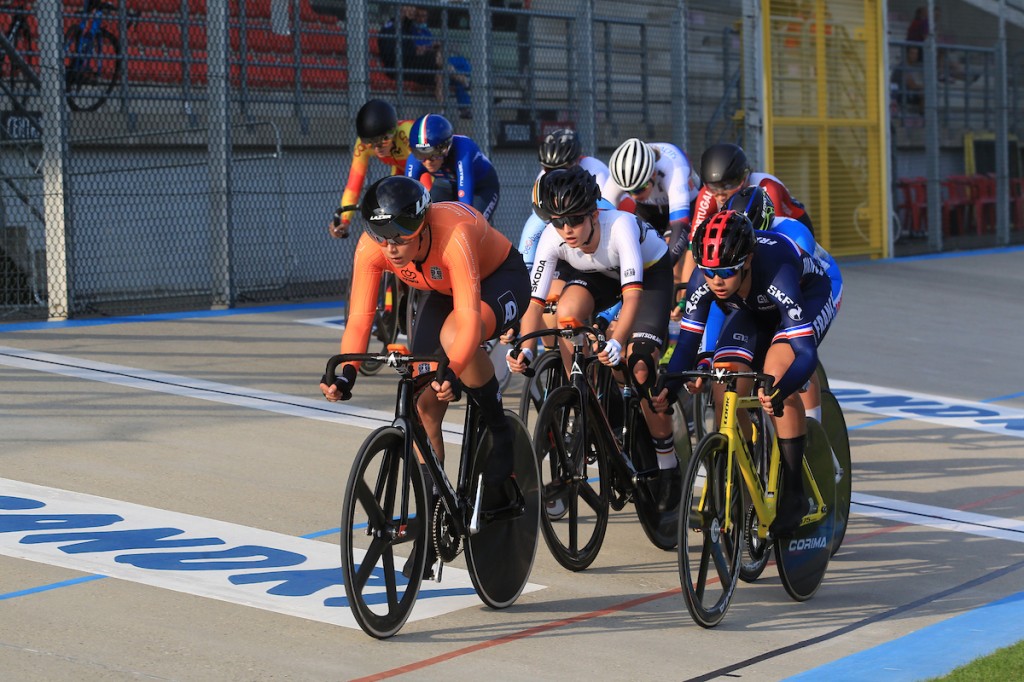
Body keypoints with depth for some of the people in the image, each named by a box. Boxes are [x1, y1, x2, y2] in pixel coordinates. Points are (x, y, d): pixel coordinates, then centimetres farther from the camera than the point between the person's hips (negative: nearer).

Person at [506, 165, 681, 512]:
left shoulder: (620, 226, -40)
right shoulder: (552, 238, -28)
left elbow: (633, 294, -48)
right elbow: (535, 301, -27)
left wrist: (617, 343, -63)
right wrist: (526, 349, -44)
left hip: (650, 272, -4)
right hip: (600, 274, 4)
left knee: (640, 368, -19)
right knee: (567, 310, -30)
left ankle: (667, 464, 0)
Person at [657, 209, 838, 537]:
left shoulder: (776, 276, -43)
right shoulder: (703, 282, -30)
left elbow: (806, 353, -44)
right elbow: (688, 341, -20)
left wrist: (778, 392, -62)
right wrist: (668, 386, -38)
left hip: (810, 295, -5)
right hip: (755, 310, 5)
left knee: (776, 373, -31)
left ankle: (794, 494, -20)